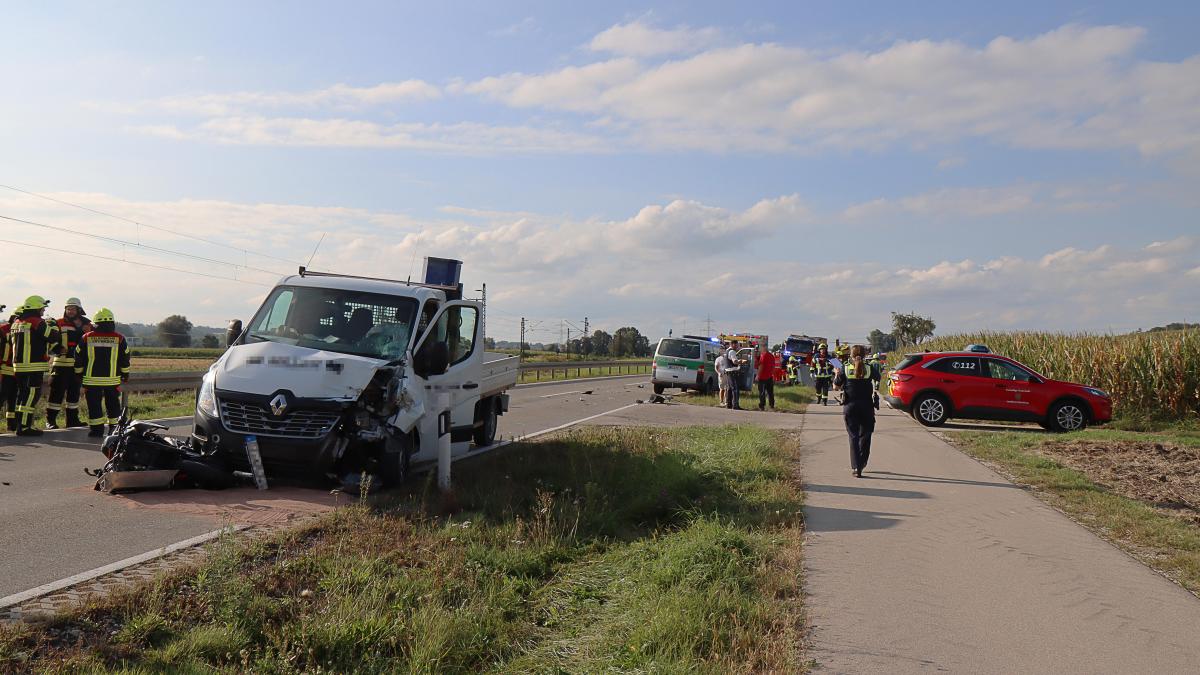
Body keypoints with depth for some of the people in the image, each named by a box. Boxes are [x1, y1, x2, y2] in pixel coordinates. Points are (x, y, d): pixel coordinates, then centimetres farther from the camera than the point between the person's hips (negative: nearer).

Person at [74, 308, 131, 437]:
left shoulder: (86, 338, 0)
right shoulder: (119, 338, -1)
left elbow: (78, 357, 7)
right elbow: (125, 358, 5)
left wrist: (79, 373, 20)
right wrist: (125, 373, 16)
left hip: (92, 379, -1)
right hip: (113, 379, 1)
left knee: (94, 405, 6)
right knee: (113, 405, 12)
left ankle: (96, 429, 5)